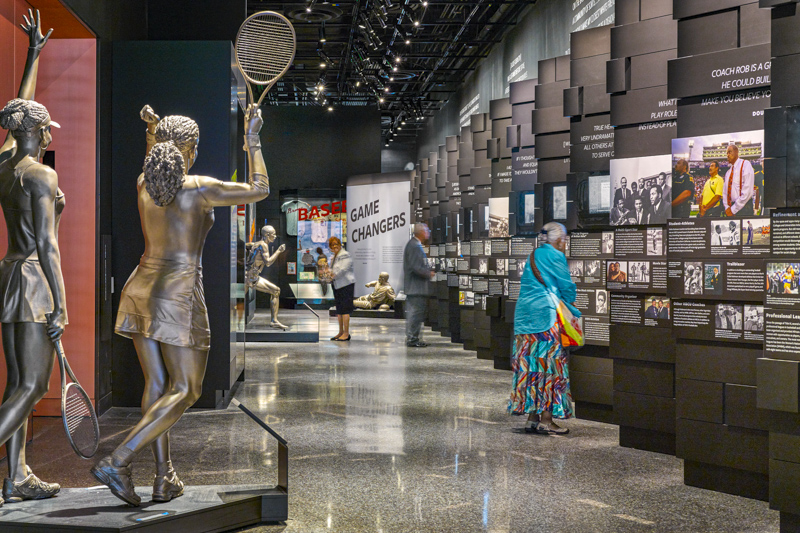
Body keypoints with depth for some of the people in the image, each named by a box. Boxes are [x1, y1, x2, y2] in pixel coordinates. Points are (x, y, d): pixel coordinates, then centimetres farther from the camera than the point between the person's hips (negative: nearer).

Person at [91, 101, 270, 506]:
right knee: (185, 390, 1)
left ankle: (164, 478, 13)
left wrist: (151, 132, 34)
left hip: (140, 290, 7)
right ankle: (117, 462, -12)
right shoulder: (200, 188, -11)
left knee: (157, 385, 11)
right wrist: (252, 139, 7)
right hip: (179, 295, -7)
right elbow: (259, 189, 0)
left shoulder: (143, 184, 5)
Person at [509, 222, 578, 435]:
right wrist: (573, 311, 14)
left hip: (525, 317, 8)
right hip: (546, 315, -8)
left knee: (531, 366, 8)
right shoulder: (555, 256, -5)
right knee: (550, 365, -4)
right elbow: (567, 287, -4)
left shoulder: (533, 256, 19)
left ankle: (532, 417, 9)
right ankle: (546, 419, -5)